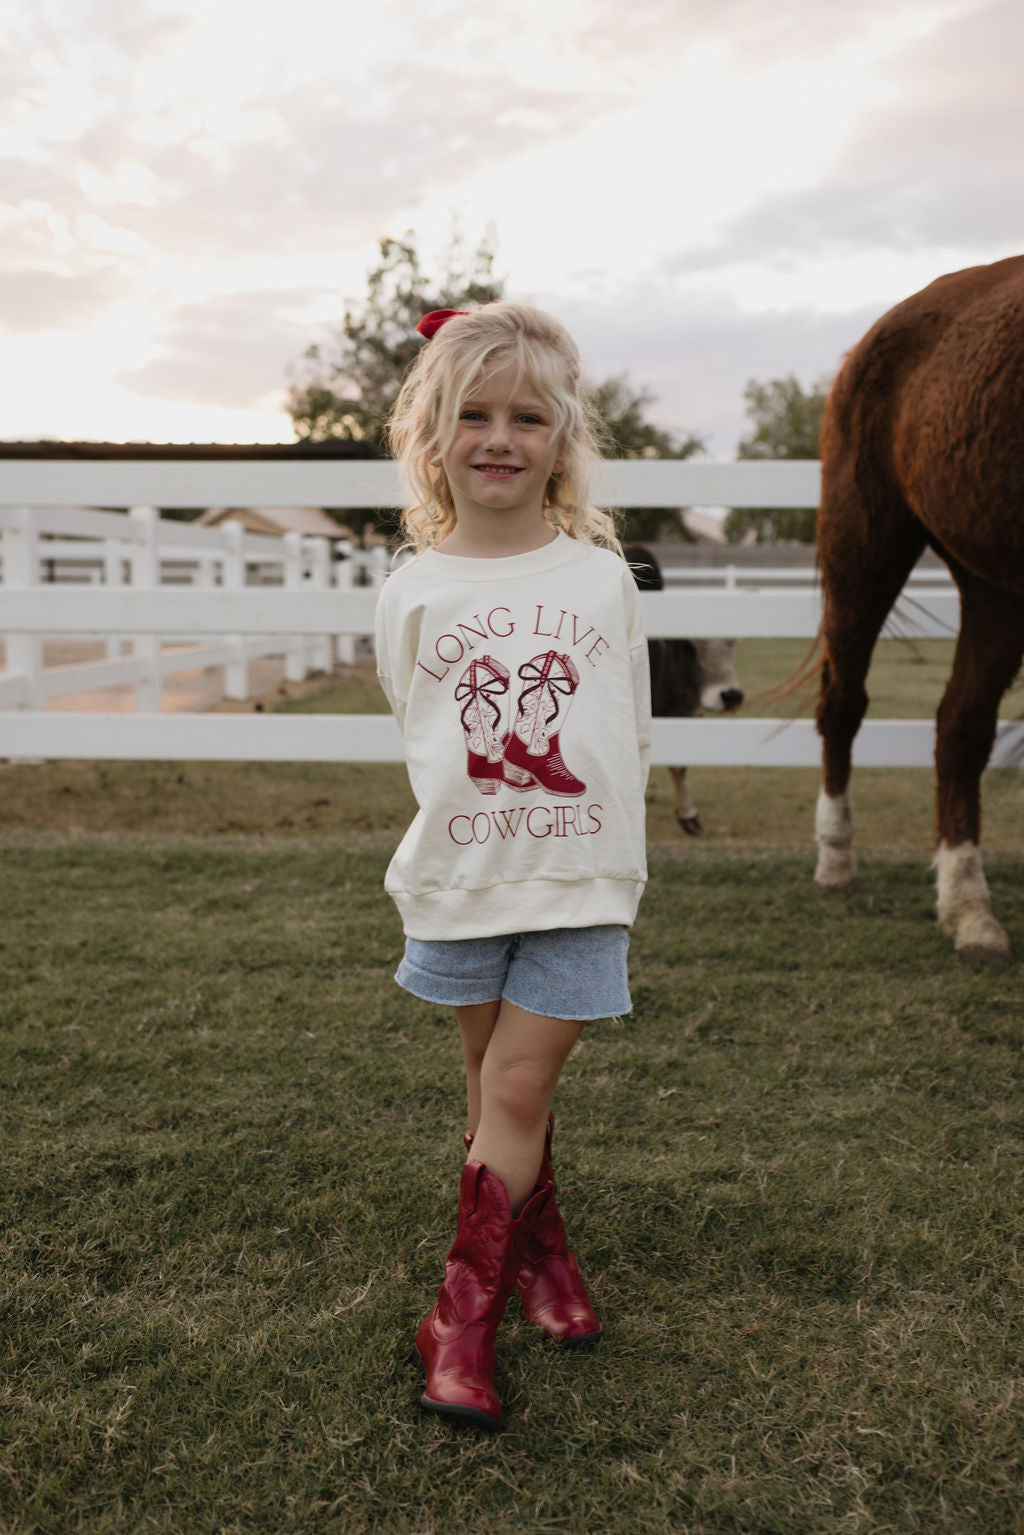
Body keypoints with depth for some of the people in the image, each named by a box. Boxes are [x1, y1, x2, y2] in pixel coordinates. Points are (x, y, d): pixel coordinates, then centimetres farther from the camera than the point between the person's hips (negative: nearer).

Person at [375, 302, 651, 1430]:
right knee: (495, 1087, 14)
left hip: (579, 882, -1)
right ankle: (541, 1250, 37)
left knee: (517, 1090, -2)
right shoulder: (415, 589, -1)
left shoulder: (600, 577, 0)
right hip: (458, 881, 1)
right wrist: (464, 824, 1)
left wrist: (611, 857, 8)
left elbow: (630, 734, 7)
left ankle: (465, 1314, 10)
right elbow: (414, 733, 8)